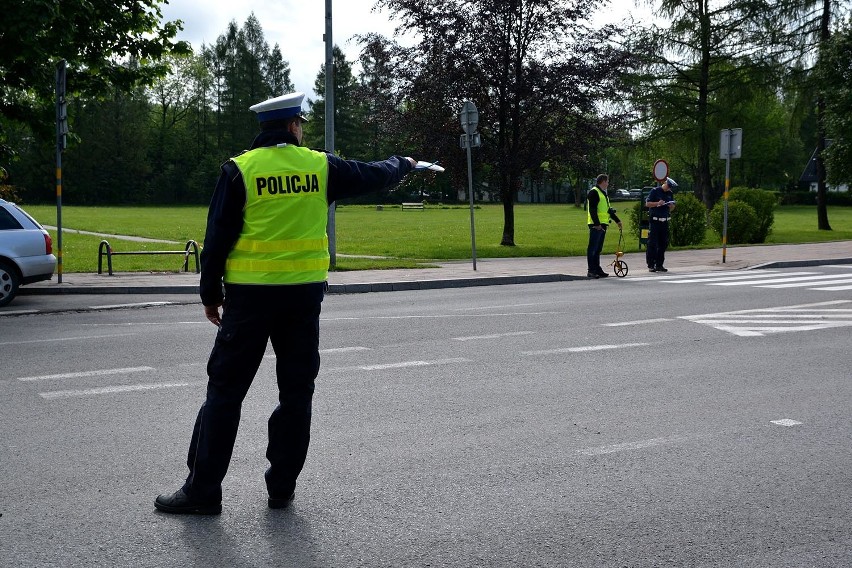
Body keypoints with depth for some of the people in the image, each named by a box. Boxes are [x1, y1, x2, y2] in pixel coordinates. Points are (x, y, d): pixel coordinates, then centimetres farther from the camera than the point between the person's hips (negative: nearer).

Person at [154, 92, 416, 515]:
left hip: (250, 294, -2)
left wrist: (210, 294, 6)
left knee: (225, 389, 3)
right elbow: (373, 175, 19)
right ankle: (282, 487, 17)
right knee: (296, 390, 12)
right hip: (304, 293, 2)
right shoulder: (321, 167, 2)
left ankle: (203, 490, 5)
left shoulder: (239, 170, -4)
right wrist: (403, 164, 40)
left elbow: (218, 237, -3)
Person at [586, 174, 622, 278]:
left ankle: (597, 269, 16)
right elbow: (592, 209, -17)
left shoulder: (603, 193, 22)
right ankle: (591, 271, -8)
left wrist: (617, 220, 30)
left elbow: (608, 209, 30)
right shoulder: (594, 192, -9)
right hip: (596, 225, -10)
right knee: (593, 248, -8)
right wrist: (597, 223, -22)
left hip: (602, 224, 10)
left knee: (598, 249, 12)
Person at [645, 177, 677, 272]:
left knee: (663, 244, 6)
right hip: (654, 221, -6)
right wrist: (658, 203, -20)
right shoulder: (655, 191, -4)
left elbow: (672, 209, 20)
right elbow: (647, 204, -7)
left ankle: (659, 264, 13)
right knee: (652, 244, -5)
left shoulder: (670, 193, 14)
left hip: (665, 221, 6)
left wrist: (672, 206, -3)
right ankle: (651, 265, -2)